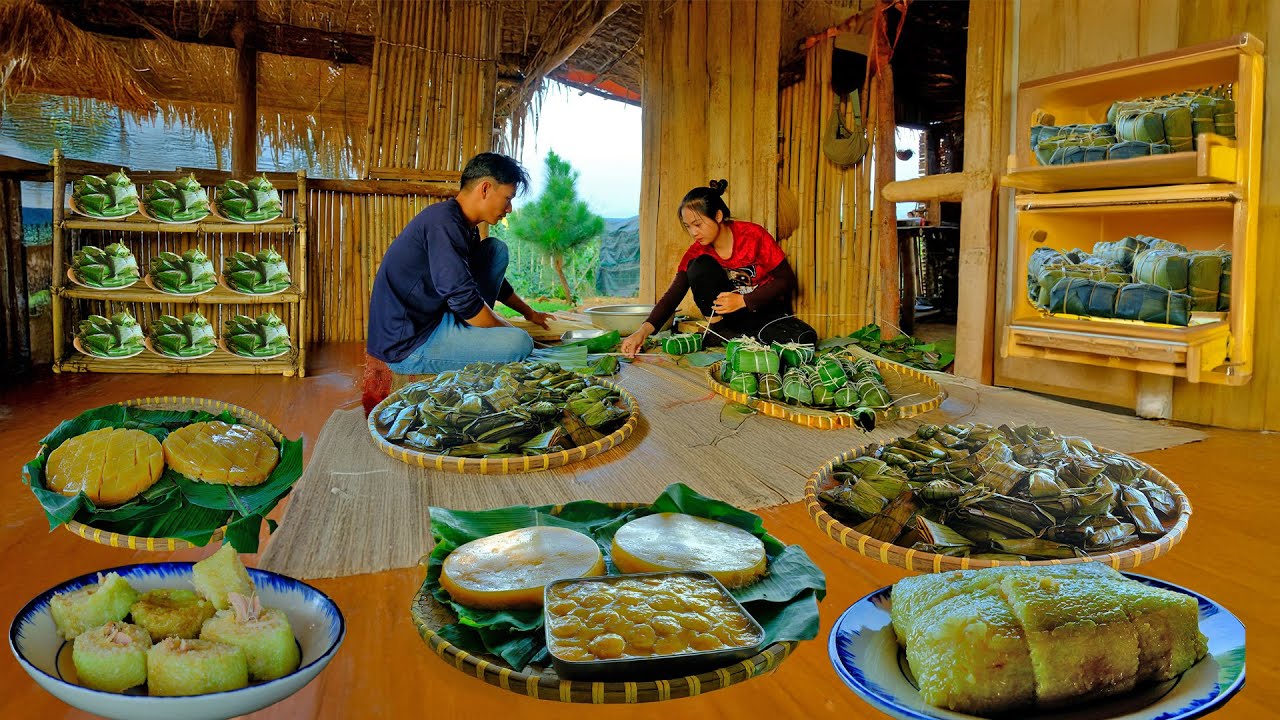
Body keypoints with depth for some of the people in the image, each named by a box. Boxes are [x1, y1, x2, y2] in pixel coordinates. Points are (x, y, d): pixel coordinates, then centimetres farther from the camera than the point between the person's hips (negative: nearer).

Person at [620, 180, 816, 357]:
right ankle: (718, 331, -16)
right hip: (729, 313, 2)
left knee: (804, 338, -33)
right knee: (700, 266, -22)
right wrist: (643, 330, -30)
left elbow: (787, 279, -14)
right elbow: (673, 295, -14)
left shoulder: (753, 235, -17)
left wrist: (742, 301, -24)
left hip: (768, 311, -1)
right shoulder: (697, 252, -7)